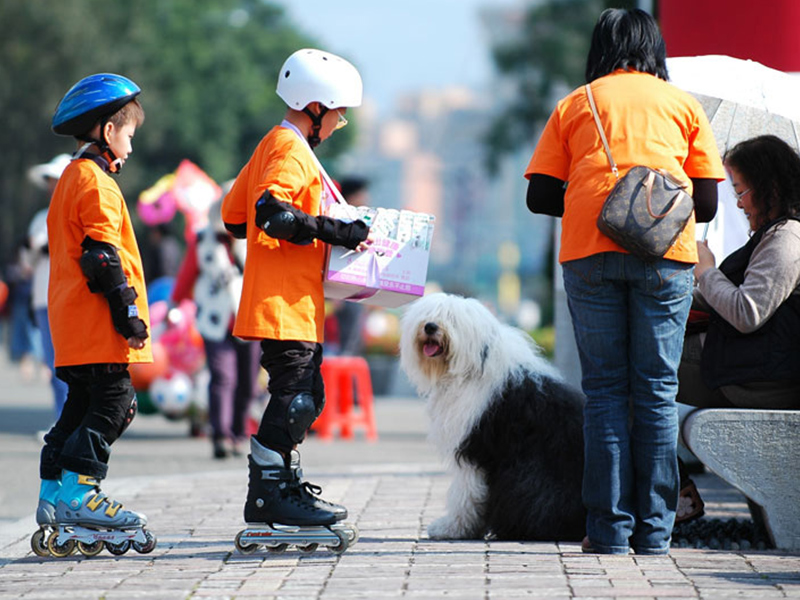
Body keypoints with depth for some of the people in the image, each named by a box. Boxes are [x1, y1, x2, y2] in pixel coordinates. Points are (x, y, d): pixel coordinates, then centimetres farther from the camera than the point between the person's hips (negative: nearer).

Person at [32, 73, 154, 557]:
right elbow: (102, 257, -18)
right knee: (112, 398, -8)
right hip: (95, 320, -10)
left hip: (73, 318, 10)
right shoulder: (96, 183, -11)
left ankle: (55, 495, 13)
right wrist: (128, 313, -18)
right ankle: (76, 494, -11)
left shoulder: (72, 178, 20)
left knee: (84, 403, 12)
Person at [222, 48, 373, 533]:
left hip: (298, 304, 11)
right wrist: (334, 231, -23)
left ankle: (287, 487, 18)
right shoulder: (292, 150, -12)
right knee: (294, 397, -9)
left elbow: (235, 216, 24)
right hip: (284, 300, -11)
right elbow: (270, 211, -27)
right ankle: (269, 494, -7)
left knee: (305, 397, 14)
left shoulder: (273, 145, 20)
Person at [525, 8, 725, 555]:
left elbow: (540, 196, 9)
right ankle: (654, 529, 2)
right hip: (667, 254, 0)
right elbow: (707, 202, 9)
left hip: (588, 250, 0)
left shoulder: (575, 104, 16)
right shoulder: (683, 104, 16)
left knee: (604, 389, 4)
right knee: (657, 391, 3)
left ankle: (609, 528, 0)